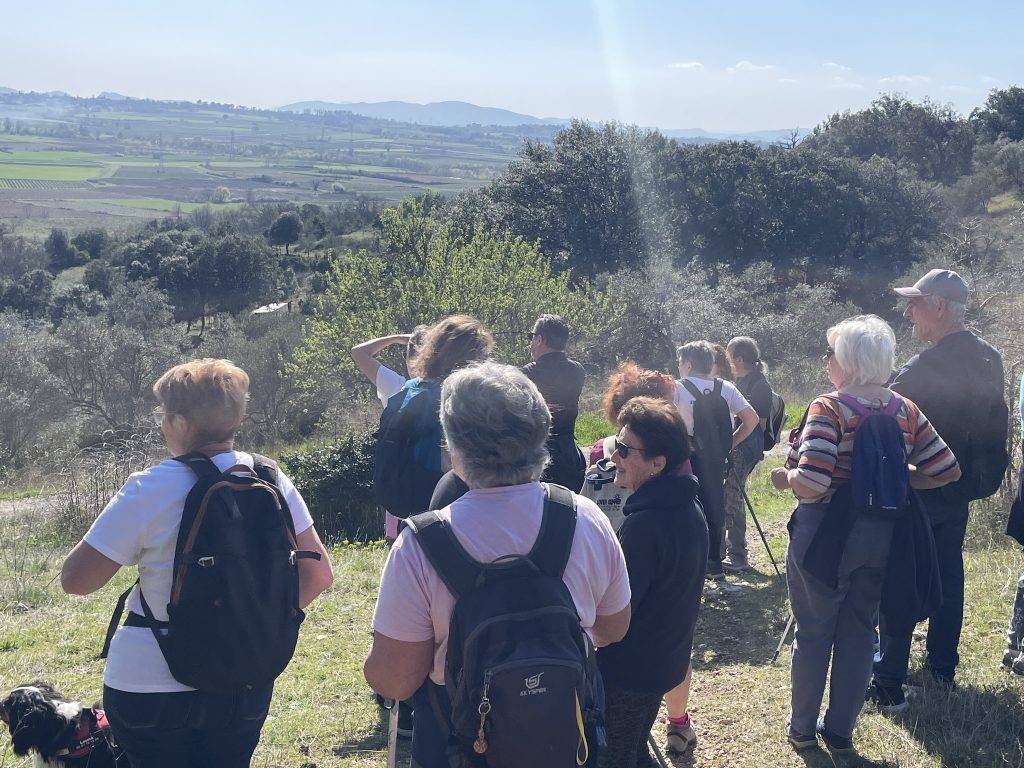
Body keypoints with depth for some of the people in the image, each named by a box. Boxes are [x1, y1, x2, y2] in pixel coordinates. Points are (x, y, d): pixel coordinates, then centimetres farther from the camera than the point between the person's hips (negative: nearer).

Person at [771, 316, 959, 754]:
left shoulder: (829, 409, -18)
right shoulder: (905, 411, 0)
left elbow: (810, 483, -28)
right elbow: (947, 470, 0)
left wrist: (785, 478, -8)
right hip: (881, 535, 5)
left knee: (812, 634, 12)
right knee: (858, 634, 16)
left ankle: (802, 728, 25)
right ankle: (840, 732, 26)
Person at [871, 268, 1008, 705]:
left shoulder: (923, 368, -25)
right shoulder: (988, 359, 1)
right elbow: (992, 422, 10)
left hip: (916, 492, -7)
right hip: (960, 488, 7)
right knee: (948, 575, 17)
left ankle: (889, 685, 3)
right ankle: (942, 667, 29)